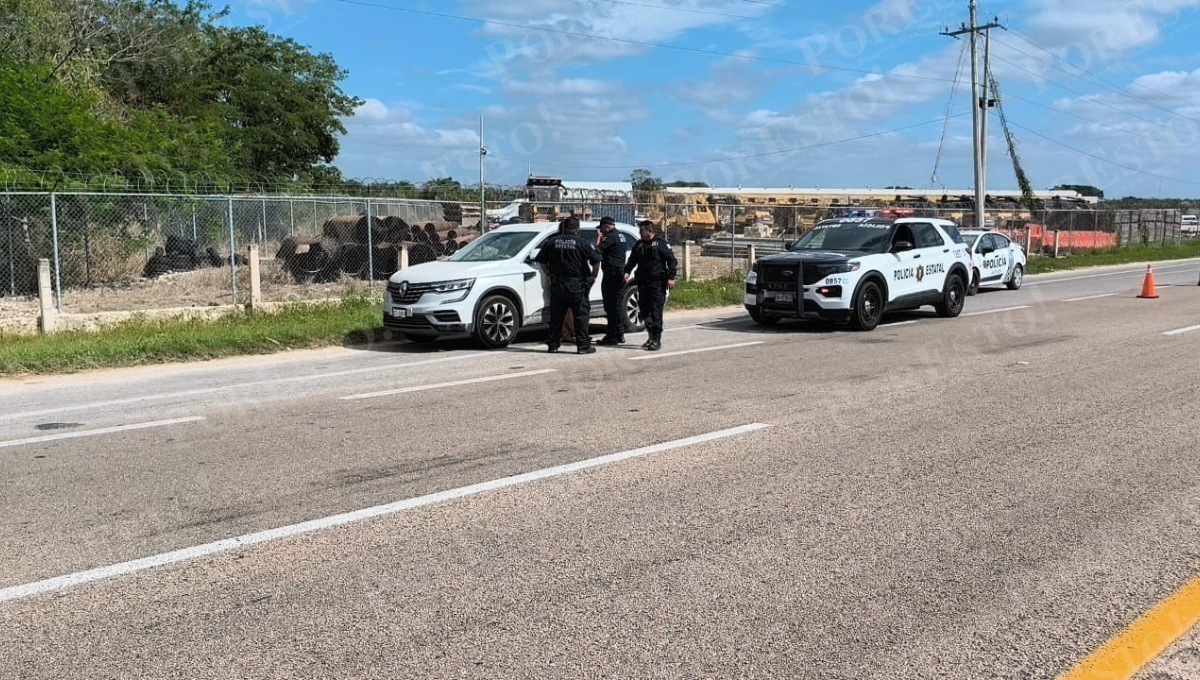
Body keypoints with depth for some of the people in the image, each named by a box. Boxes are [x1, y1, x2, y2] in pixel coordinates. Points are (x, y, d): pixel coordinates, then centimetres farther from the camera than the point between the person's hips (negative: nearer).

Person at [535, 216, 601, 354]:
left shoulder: (552, 242, 5)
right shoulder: (582, 243, -5)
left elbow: (541, 261, 10)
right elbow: (596, 261, -10)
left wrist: (549, 274, 20)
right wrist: (593, 276, 5)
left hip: (557, 284, 3)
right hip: (576, 284, -3)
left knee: (556, 315, 11)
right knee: (581, 315, 2)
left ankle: (553, 345, 14)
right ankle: (583, 345, 0)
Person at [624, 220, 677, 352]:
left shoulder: (660, 243, -4)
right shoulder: (639, 245, 14)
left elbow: (672, 260, -5)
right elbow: (632, 259, 23)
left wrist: (671, 277, -12)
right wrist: (627, 271, 6)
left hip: (657, 283, -6)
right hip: (643, 282, 6)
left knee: (656, 311, -7)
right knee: (644, 310, 7)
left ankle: (657, 340, -4)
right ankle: (651, 336, 20)